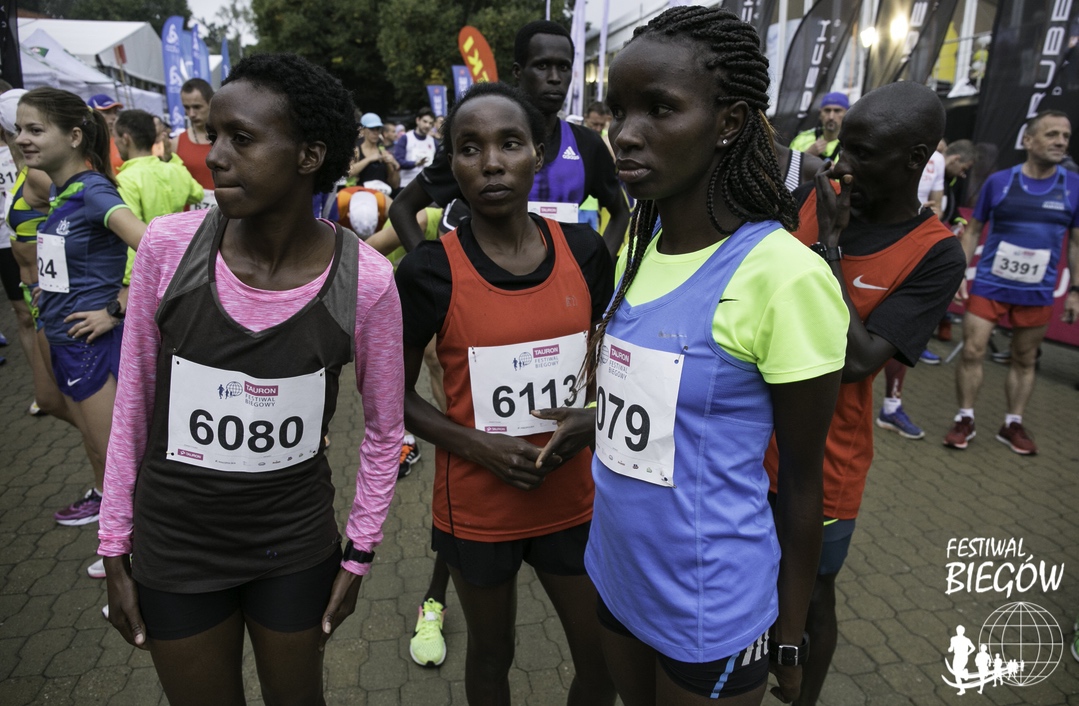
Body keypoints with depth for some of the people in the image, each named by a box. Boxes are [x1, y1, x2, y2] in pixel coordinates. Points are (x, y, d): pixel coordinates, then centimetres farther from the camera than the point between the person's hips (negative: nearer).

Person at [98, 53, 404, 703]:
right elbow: (133, 404, -2)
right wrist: (115, 551, 4)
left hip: (298, 544, -1)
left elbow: (385, 429, -4)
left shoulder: (365, 279, -18)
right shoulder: (169, 246, -14)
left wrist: (359, 554, 0)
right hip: (174, 542, 1)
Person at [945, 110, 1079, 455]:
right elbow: (972, 230, 4)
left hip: (1037, 293, 1)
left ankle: (1013, 425, 23)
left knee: (1024, 360, 9)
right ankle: (965, 419, 11)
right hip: (989, 284, -1)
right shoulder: (998, 181, -3)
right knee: (972, 351, -4)